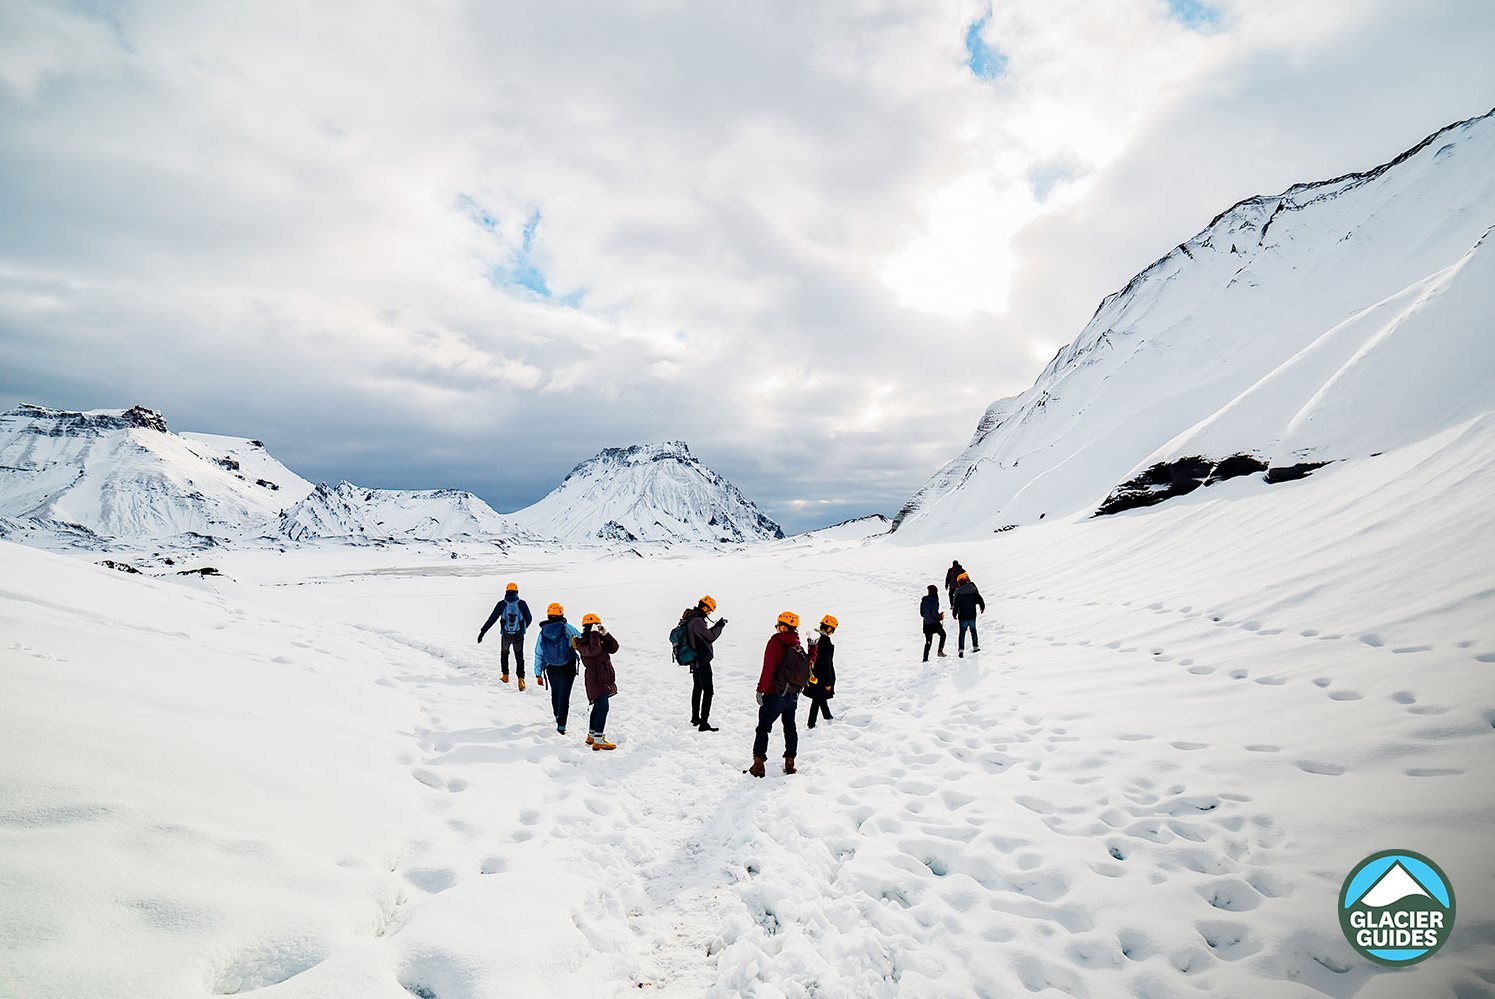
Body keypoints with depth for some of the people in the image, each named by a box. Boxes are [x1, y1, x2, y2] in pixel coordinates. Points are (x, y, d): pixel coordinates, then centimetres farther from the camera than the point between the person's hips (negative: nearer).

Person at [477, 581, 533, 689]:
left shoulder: (501, 604, -6)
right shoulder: (522, 604, -6)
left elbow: (491, 619, -6)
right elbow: (529, 618, 2)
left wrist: (482, 632, -1)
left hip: (506, 635, 0)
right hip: (519, 635, 0)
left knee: (504, 654, 25)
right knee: (519, 657, 8)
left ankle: (505, 676, 28)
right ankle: (521, 678, -5)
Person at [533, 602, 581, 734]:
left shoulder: (542, 633, -2)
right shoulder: (567, 629, -11)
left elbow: (538, 655, 2)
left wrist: (538, 674, 8)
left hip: (552, 670, 3)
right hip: (568, 668, -3)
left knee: (555, 693, 24)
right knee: (564, 696, 1)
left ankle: (558, 717, 42)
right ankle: (561, 724, -6)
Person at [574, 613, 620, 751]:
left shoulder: (601, 639, 13)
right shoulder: (583, 643, -13)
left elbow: (614, 648, 5)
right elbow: (594, 650, -32)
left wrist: (606, 635, -5)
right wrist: (595, 634, -26)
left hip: (605, 679, 10)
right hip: (595, 680, -10)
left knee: (599, 707, 19)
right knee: (603, 708, -17)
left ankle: (591, 735, 32)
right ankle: (598, 741, -17)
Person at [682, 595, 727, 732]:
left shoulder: (689, 617, 7)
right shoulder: (697, 621, -24)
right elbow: (710, 637, -25)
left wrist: (715, 627, 7)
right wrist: (719, 626, -14)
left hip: (694, 660, 10)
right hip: (702, 661, -10)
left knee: (697, 688, 22)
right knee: (708, 691, -6)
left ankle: (695, 718, 33)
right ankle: (703, 723, -7)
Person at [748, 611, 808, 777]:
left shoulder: (776, 642, -15)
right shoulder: (798, 645, 4)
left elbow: (768, 669, -19)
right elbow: (806, 668, 11)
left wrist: (760, 690, -14)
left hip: (775, 694, -6)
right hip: (793, 695, 6)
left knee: (763, 728, 2)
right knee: (790, 727, 17)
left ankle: (758, 764, -1)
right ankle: (790, 763, 19)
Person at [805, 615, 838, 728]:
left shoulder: (814, 640, 1)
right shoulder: (826, 643, -23)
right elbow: (826, 664, -20)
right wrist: (828, 682, -14)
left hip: (813, 675, 8)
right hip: (822, 678, -8)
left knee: (821, 698, 22)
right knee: (817, 700, 4)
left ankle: (828, 718, 40)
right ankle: (811, 724, 12)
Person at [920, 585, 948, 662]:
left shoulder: (924, 600, 4)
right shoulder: (934, 600, -16)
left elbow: (921, 613, 9)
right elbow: (934, 613, -20)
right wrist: (941, 616, -3)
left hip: (926, 624, 6)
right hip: (934, 623, -5)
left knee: (928, 641, 12)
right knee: (943, 635, 22)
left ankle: (925, 658, 7)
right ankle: (940, 651, 15)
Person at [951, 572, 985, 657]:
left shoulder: (958, 591, -9)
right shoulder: (973, 589, -3)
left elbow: (956, 604, -6)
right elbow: (979, 599, 2)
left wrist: (955, 614, 6)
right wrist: (982, 607, 22)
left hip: (962, 616, -2)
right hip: (972, 615, 2)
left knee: (962, 632, 3)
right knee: (973, 630, 20)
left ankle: (961, 650, -3)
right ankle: (975, 646, 25)